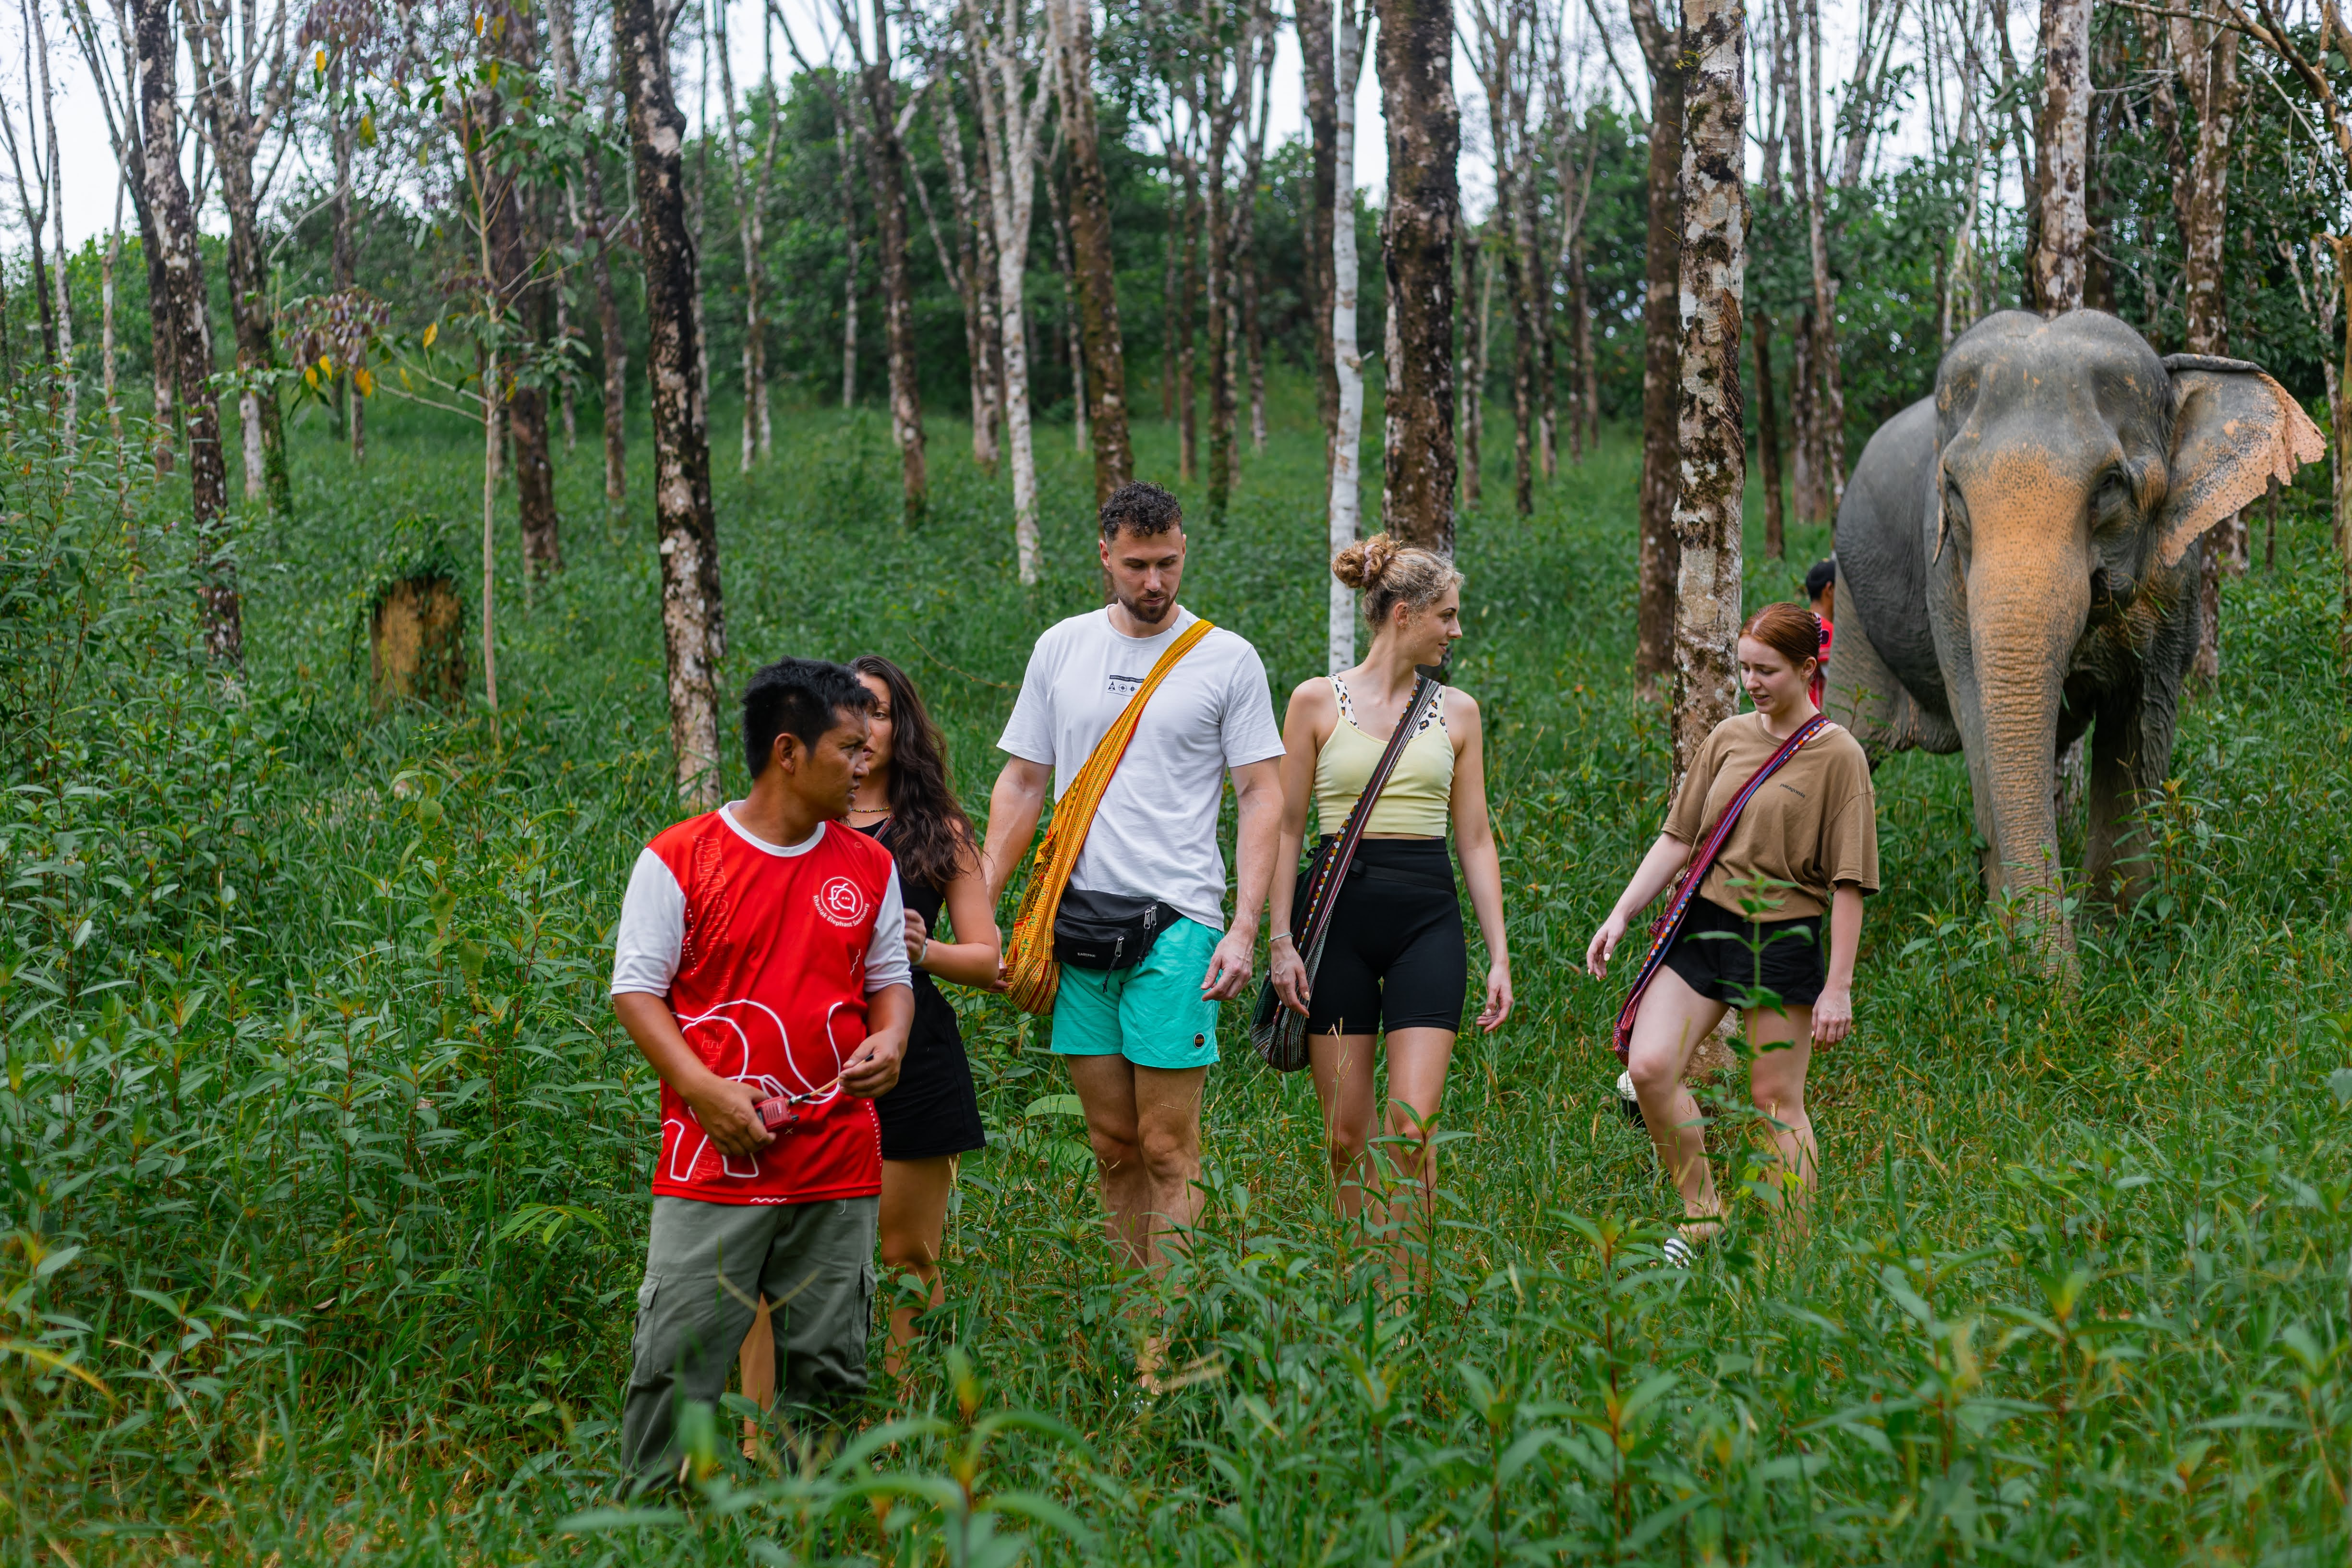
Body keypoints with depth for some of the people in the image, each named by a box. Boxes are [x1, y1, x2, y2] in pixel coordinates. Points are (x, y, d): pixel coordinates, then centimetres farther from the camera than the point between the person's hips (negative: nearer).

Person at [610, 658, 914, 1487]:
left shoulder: (869, 866, 10)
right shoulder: (679, 858, -3)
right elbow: (636, 989, -2)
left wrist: (888, 1041, -4)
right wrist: (703, 1090, -14)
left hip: (838, 1167, 4)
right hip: (713, 1164, -4)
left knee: (830, 1370, 8)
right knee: (677, 1361, -3)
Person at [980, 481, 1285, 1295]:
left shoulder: (1227, 660, 0)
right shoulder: (1061, 649, 11)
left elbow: (1262, 798, 0)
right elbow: (1022, 783, 15)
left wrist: (1243, 928, -10)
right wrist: (978, 908, 7)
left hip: (1179, 922, -4)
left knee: (1167, 1149, -6)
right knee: (1112, 1144, 8)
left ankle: (1168, 1345, -3)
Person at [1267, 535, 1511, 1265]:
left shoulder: (1456, 711, 9)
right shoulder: (1318, 701, 2)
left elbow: (1476, 839, 11)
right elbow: (1286, 827, 4)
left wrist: (1499, 956, 7)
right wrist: (1279, 939, -4)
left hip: (1428, 918, 1)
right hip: (1339, 911, -1)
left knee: (1411, 1124, -11)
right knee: (1346, 1132, 2)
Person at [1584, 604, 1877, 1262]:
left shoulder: (1838, 756, -7)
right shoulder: (1728, 737, 8)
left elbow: (1848, 881, -8)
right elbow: (1678, 838, 12)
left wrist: (1839, 985, -10)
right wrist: (1620, 916, 4)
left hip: (1785, 938, -5)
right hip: (1707, 921, 5)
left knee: (1776, 1099, 1)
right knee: (1648, 1066, -10)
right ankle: (1702, 1213, 8)